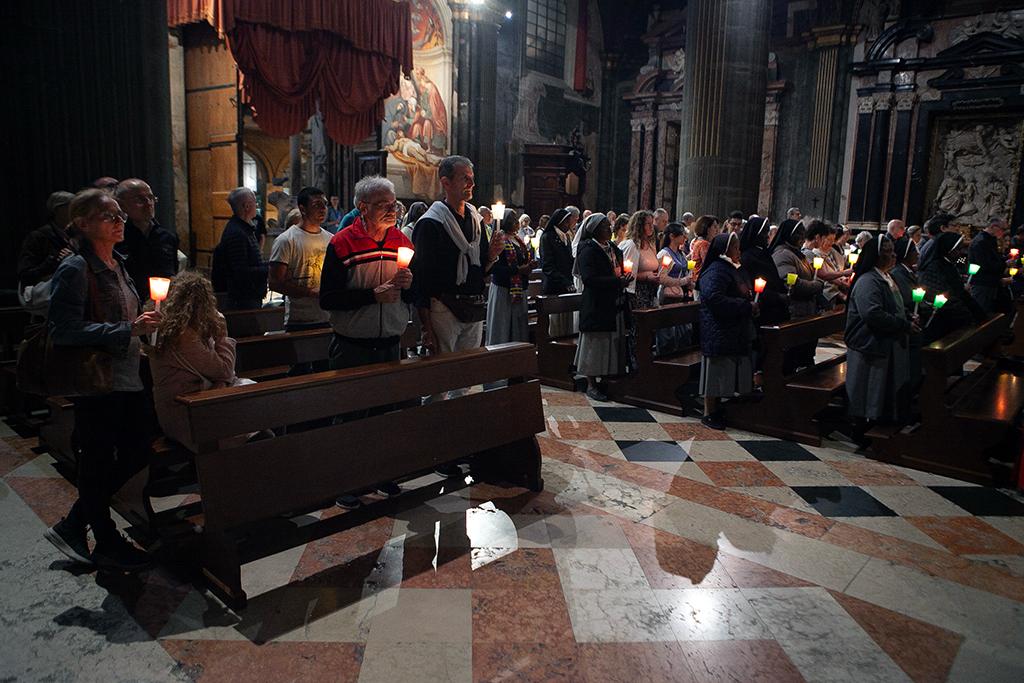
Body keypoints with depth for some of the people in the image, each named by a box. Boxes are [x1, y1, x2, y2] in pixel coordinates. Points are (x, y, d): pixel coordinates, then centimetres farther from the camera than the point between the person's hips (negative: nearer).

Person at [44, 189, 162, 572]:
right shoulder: (75, 270, -14)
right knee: (98, 464, 7)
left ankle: (72, 526, 31)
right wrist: (127, 331, -27)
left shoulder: (118, 263, 12)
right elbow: (64, 330, -23)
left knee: (137, 453, 14)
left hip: (129, 378, 9)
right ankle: (107, 546, 24)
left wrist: (145, 322, 8)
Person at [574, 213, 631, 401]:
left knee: (612, 343, 11)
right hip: (596, 306, -8)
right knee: (596, 343, -1)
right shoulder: (589, 250, -12)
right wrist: (618, 282, -22)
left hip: (614, 305, 8)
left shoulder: (613, 248, 13)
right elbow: (589, 278, -23)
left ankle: (604, 380, 23)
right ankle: (591, 384, 9)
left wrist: (624, 279, 1)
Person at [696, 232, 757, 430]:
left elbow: (745, 295, 30)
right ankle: (709, 414, 7)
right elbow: (715, 299, -29)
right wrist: (747, 306, -23)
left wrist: (752, 306, 10)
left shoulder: (736, 269, 15)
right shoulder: (715, 271, -16)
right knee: (716, 373, -2)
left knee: (726, 374, 14)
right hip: (719, 334, -10)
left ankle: (717, 409, 25)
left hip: (735, 334, 10)